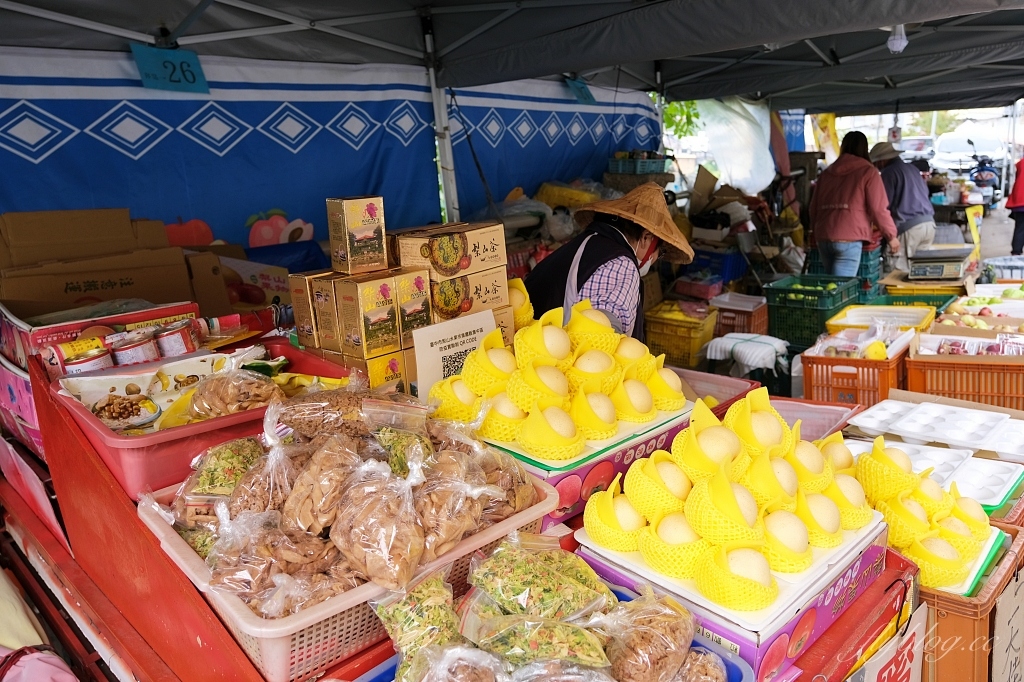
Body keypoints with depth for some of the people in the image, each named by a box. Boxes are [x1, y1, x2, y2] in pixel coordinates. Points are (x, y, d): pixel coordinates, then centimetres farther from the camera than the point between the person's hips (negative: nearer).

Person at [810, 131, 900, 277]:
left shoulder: (826, 173, 17)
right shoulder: (867, 172, 2)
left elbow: (814, 207, 20)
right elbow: (878, 209, -2)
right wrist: (891, 236, 9)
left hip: (823, 238, 5)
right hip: (849, 240, -5)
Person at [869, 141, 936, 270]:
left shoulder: (889, 172, -4)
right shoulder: (912, 168, 20)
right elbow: (926, 192, 25)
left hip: (909, 226, -8)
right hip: (929, 222, 8)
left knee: (901, 270, -7)